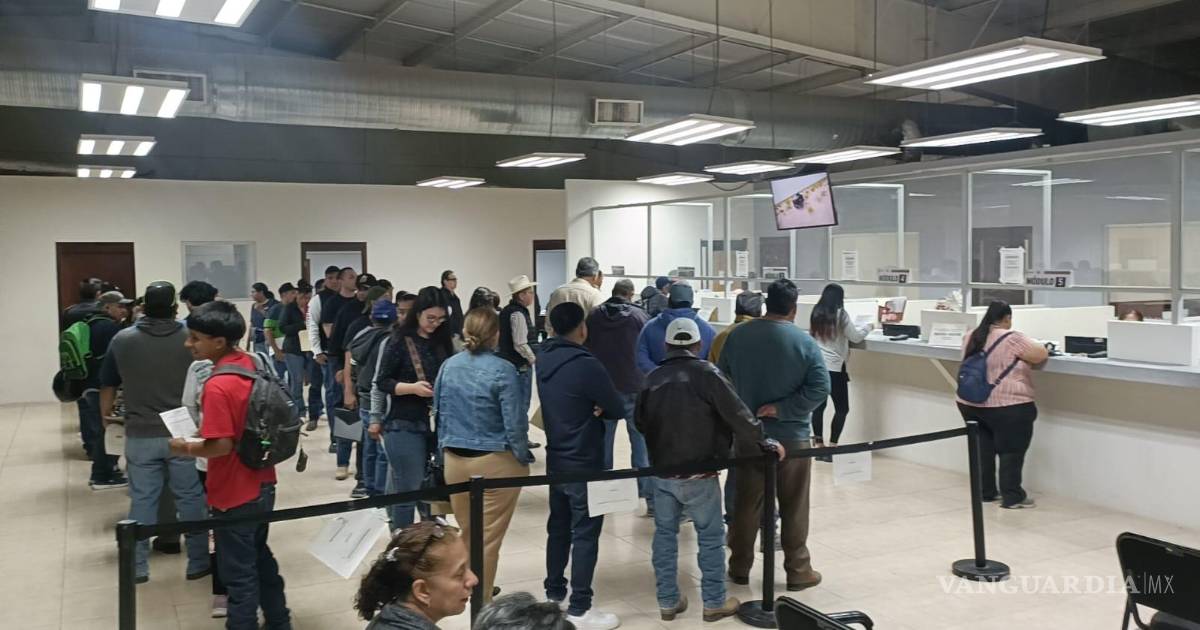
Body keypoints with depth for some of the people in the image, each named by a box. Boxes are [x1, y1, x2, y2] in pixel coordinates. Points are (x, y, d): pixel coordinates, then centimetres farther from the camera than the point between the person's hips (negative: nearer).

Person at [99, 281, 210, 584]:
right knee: (191, 498, 8)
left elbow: (108, 385, 6)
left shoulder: (122, 340, -3)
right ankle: (198, 562, 15)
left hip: (140, 435, 1)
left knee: (142, 500, 10)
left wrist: (106, 415, 23)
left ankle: (137, 567, 18)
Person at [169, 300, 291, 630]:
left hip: (236, 495, -9)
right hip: (262, 485, 9)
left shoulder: (218, 386, -25)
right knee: (261, 558, 25)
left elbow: (221, 446, -24)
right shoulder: (256, 365, 1)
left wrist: (186, 448, -8)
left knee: (239, 574, 6)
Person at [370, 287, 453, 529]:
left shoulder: (443, 342, 9)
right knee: (409, 491, -1)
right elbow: (382, 382, -5)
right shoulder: (400, 341, -5)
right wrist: (411, 387, -20)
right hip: (405, 427, -4)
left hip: (438, 425, 5)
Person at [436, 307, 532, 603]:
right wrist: (524, 458, -2)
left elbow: (439, 411, 9)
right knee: (488, 537, 6)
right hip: (496, 462, -5)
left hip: (454, 460, 5)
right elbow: (514, 423, -16)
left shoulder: (449, 366, 0)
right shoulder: (503, 370, -16)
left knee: (467, 532, 21)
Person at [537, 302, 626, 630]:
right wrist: (599, 408, 1)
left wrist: (589, 408, -6)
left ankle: (553, 592, 29)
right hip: (584, 463, -8)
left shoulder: (544, 359, 2)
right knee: (585, 534, 0)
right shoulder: (586, 364, -23)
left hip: (555, 459, 8)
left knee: (558, 527, 18)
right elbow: (618, 408, -16)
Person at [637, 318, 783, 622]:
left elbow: (641, 422, 12)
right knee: (711, 537, 9)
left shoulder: (653, 379, 2)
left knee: (665, 534, 13)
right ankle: (714, 603, 16)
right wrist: (765, 441, -1)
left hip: (662, 473, 4)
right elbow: (736, 415, -13)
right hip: (699, 475, -4)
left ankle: (668, 602, 20)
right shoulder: (706, 374, -12)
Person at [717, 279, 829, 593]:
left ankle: (739, 567, 22)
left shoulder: (737, 335, -3)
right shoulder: (804, 342, -12)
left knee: (747, 504, 13)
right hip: (792, 436, -3)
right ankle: (798, 571, 16)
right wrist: (782, 409, -14)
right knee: (794, 508, 8)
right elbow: (820, 388, -17)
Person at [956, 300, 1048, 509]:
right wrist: (1027, 348, 12)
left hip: (971, 404, 7)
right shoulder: (1012, 339, -13)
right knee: (1011, 452, 2)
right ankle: (1012, 497, 5)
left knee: (982, 450, 14)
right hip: (1006, 407, -7)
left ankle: (986, 492, 21)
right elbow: (1041, 354, -8)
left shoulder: (972, 337, 8)